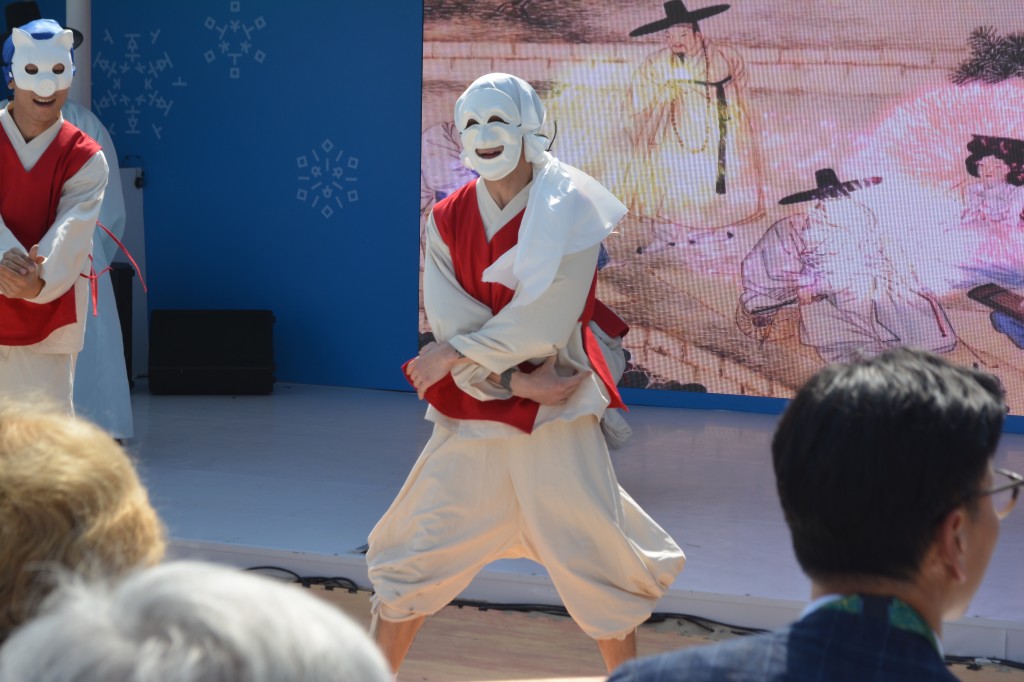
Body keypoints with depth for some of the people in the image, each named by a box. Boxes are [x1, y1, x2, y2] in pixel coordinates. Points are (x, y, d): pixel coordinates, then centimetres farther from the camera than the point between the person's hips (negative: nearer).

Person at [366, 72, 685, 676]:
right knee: (412, 558, 7)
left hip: (554, 419, -3)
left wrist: (453, 355, -15)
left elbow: (542, 322, -17)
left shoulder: (569, 211, -7)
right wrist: (512, 379, -17)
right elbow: (450, 324, -5)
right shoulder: (447, 219, 5)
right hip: (469, 414, 3)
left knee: (596, 565, 1)